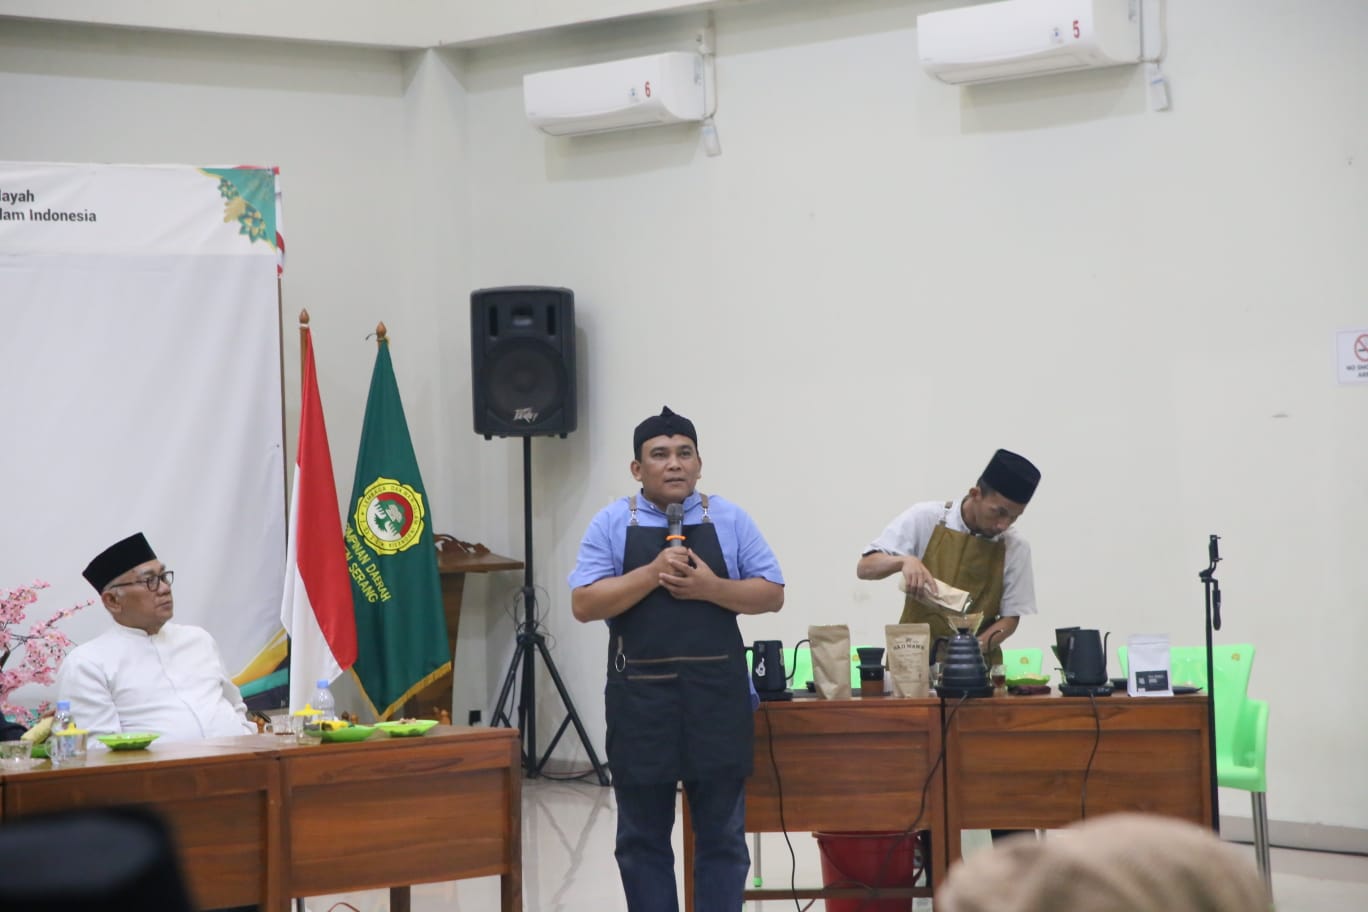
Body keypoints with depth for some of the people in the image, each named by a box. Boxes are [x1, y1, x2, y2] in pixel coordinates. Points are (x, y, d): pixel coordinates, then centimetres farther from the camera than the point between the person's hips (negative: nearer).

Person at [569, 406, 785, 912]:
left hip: (716, 698, 0)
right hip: (641, 699, 0)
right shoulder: (612, 524, 2)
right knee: (643, 837, 7)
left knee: (722, 835, 5)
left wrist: (712, 588, -13)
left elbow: (772, 595, 4)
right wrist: (653, 574, -15)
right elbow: (584, 604, -5)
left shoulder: (730, 520, 5)